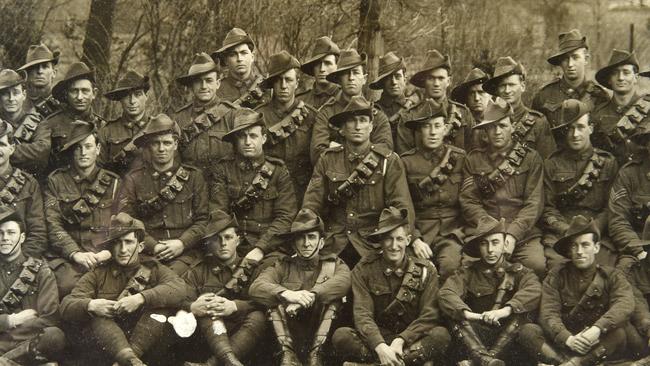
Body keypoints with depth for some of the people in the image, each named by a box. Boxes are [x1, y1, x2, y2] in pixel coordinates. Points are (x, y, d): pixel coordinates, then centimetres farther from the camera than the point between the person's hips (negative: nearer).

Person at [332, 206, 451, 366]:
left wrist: (401, 341, -22)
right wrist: (380, 347, -28)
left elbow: (429, 316, -6)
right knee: (341, 336, -30)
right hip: (375, 340, 0)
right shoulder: (363, 270, 0)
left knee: (441, 335, -30)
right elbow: (362, 315, -11)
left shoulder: (426, 270, 2)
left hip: (412, 339, 0)